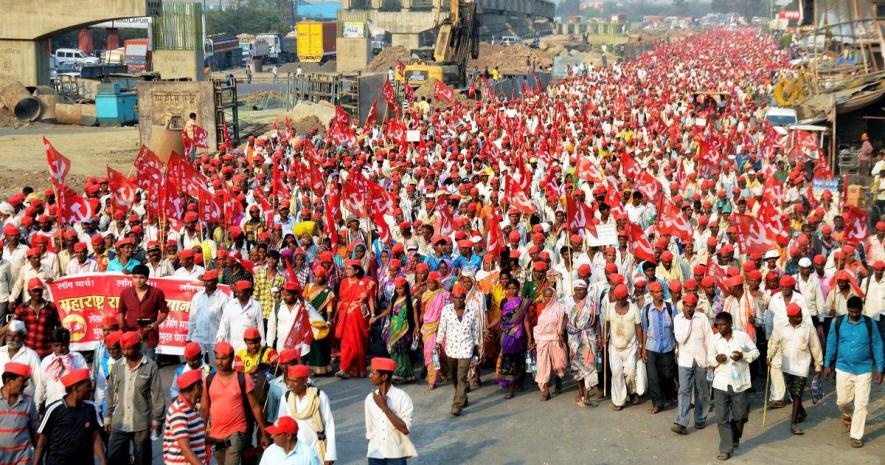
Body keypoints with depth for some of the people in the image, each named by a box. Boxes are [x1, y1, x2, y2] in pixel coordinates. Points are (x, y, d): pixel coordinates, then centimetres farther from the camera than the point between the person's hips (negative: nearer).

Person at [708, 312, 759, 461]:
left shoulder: (742, 336, -5)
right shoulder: (714, 339, 1)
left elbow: (755, 352, 3)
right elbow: (709, 358, 10)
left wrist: (743, 355, -17)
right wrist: (716, 359, -13)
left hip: (739, 383, -1)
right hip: (721, 384, 1)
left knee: (740, 416, 12)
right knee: (722, 418, -3)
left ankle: (734, 438, 40)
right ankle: (726, 449, 5)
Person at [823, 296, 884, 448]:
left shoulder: (869, 323, -5)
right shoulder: (838, 322, -4)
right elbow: (831, 344, 5)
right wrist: (827, 365, 7)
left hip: (863, 370, -1)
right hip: (843, 368, 1)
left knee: (861, 405, -1)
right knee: (842, 401, 12)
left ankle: (856, 436, 11)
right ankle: (848, 415, 47)